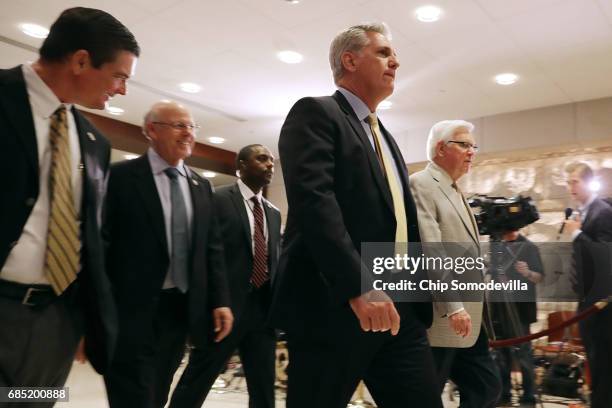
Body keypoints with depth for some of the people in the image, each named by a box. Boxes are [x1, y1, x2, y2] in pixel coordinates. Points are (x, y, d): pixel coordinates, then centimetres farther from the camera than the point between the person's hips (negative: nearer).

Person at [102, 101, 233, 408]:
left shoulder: (201, 186, 12)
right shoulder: (121, 176, -5)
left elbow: (213, 247, 11)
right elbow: (101, 243, -8)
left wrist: (220, 300, 5)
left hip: (182, 309, 6)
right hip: (132, 310, -5)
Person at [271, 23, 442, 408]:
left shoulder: (386, 137, 24)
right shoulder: (315, 113, -3)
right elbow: (313, 200, -18)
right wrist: (359, 287, -26)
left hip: (399, 305, 8)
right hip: (335, 306, -7)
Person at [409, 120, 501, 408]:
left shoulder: (454, 191, 19)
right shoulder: (420, 185, -11)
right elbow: (430, 251, -20)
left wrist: (464, 308, 18)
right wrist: (453, 306, -23)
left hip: (467, 319, 10)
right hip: (439, 319, -10)